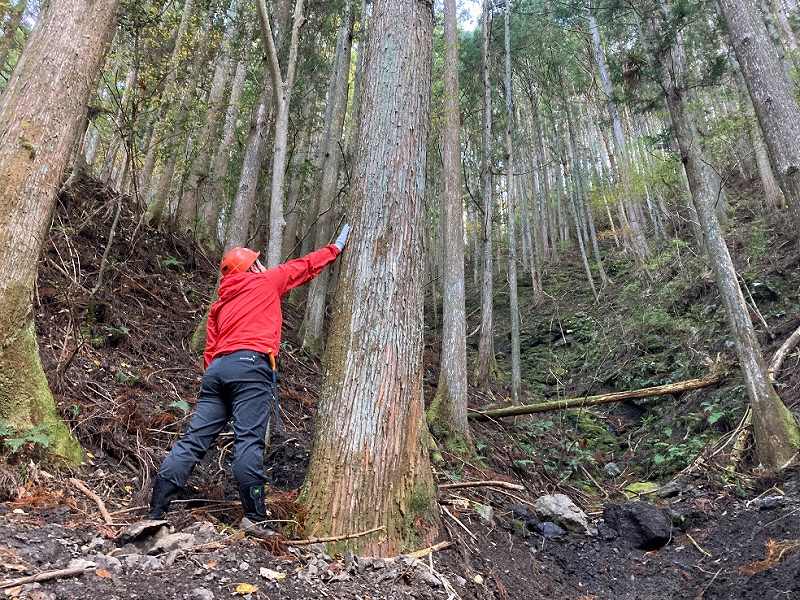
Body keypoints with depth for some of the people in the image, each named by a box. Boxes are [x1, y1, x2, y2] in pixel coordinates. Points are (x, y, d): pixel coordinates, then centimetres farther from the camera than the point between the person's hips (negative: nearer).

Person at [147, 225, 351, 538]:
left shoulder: (218, 306, 29)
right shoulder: (265, 282, 14)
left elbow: (210, 350, 21)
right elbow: (305, 266, 23)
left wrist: (212, 381, 22)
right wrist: (336, 247, 35)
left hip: (217, 368, 7)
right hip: (250, 365, -6)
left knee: (194, 439, 4)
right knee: (249, 441, -11)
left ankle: (156, 512, 4)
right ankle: (254, 518, -12)